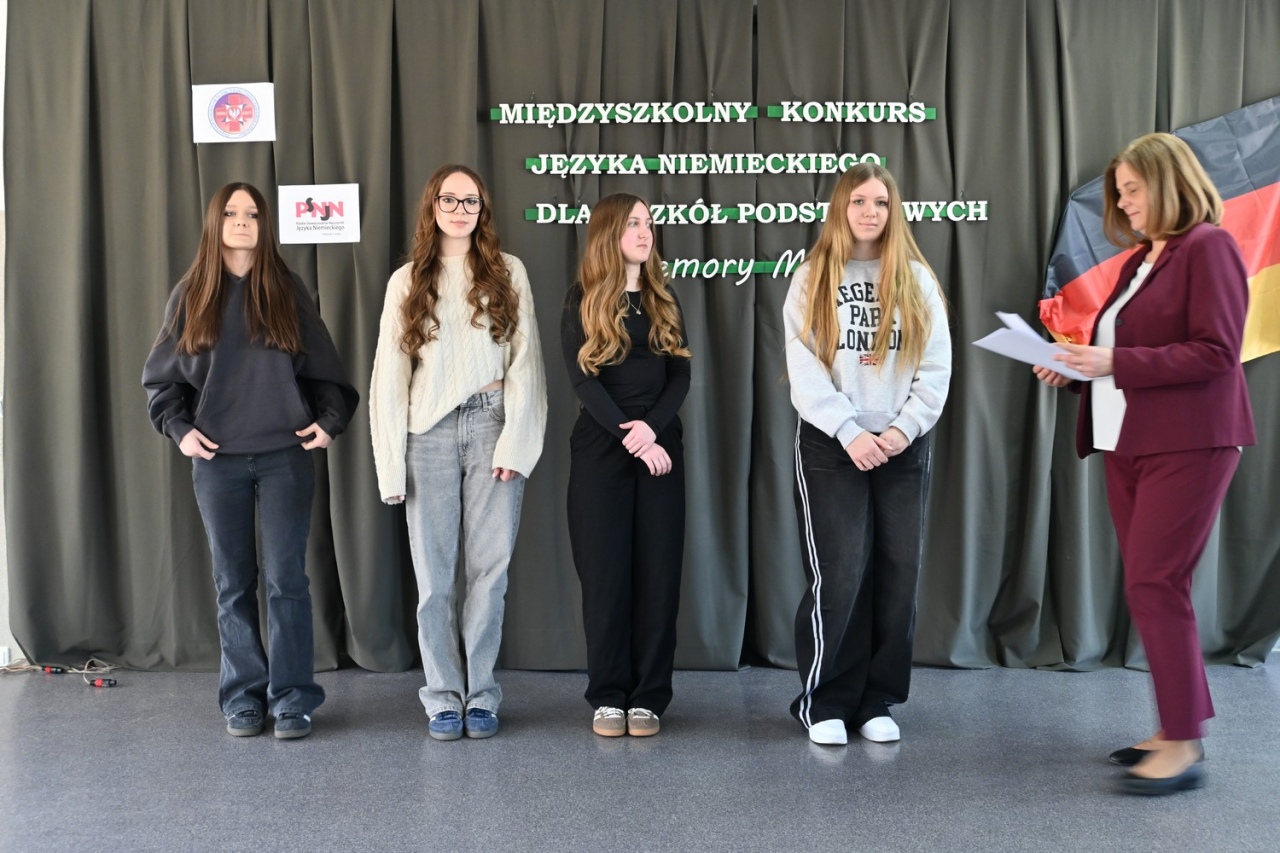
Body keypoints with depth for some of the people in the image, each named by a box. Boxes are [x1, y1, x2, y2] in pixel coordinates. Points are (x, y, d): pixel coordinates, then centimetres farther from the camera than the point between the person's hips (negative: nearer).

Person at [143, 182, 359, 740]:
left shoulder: (287, 291, 7)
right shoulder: (191, 295, 8)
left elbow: (324, 369, 8)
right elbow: (160, 377, 11)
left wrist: (329, 421, -4)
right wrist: (179, 429, -2)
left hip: (286, 454, -1)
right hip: (217, 460, 1)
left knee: (286, 578, -3)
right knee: (233, 583, 5)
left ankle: (292, 698, 3)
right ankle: (243, 697, 14)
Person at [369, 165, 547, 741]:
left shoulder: (508, 273, 8)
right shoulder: (407, 282, 10)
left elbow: (525, 362, 2)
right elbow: (390, 373, 6)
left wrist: (516, 440, -8)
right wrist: (392, 461, -1)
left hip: (491, 424, -1)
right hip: (430, 432, 1)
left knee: (489, 568, 1)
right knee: (434, 573, 3)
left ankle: (481, 694, 12)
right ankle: (444, 697, 13)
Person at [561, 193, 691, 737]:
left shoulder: (664, 301, 13)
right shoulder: (581, 301, 3)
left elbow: (680, 375, 4)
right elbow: (582, 380, -6)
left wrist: (651, 427, -13)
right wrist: (626, 433, -17)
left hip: (661, 447, 3)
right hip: (600, 449, -2)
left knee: (658, 571, 1)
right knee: (605, 571, -1)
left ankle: (649, 697, 8)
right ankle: (608, 696, 9)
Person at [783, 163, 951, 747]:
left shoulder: (917, 279, 9)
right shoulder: (813, 279, 3)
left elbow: (937, 366, 3)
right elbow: (804, 369, -5)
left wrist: (905, 426, -10)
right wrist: (850, 433, -14)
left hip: (904, 448, 3)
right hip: (830, 447, -2)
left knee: (898, 576, 3)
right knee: (838, 576, -8)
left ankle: (877, 702, 16)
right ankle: (823, 702, 7)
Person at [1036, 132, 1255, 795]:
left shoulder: (1208, 248, -8)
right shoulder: (1142, 258, 17)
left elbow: (1216, 352, -16)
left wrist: (1117, 362, -20)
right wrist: (1075, 368, 4)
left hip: (1187, 444, -8)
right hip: (1129, 444, 8)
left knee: (1153, 585, -9)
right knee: (1152, 587, 10)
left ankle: (1184, 746, 0)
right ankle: (1175, 729, 19)